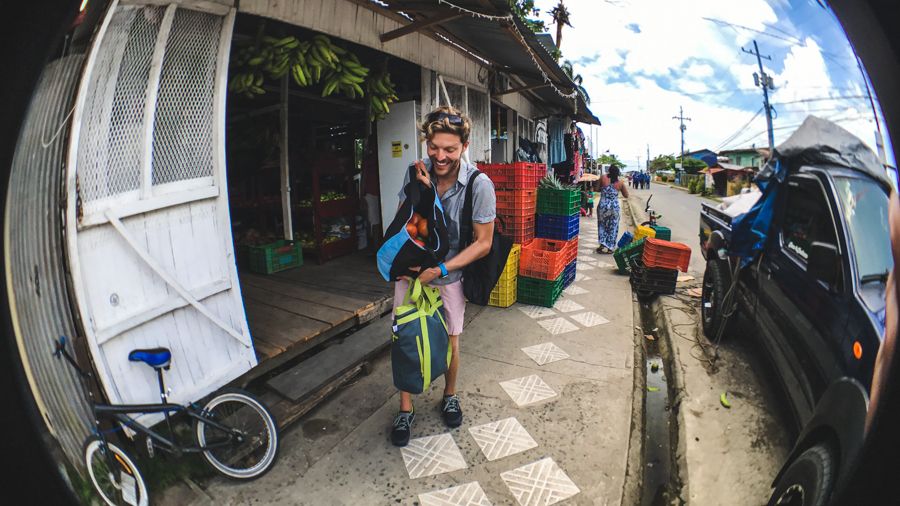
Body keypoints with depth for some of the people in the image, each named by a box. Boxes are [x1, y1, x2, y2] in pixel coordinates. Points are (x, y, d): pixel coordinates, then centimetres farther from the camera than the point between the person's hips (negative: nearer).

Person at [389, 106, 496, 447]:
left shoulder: (479, 185, -20)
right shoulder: (417, 173, -10)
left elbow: (483, 243, -16)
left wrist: (440, 269, -22)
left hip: (449, 275, -2)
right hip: (411, 270, 2)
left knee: (450, 343, 11)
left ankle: (449, 395, 41)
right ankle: (405, 409, 27)